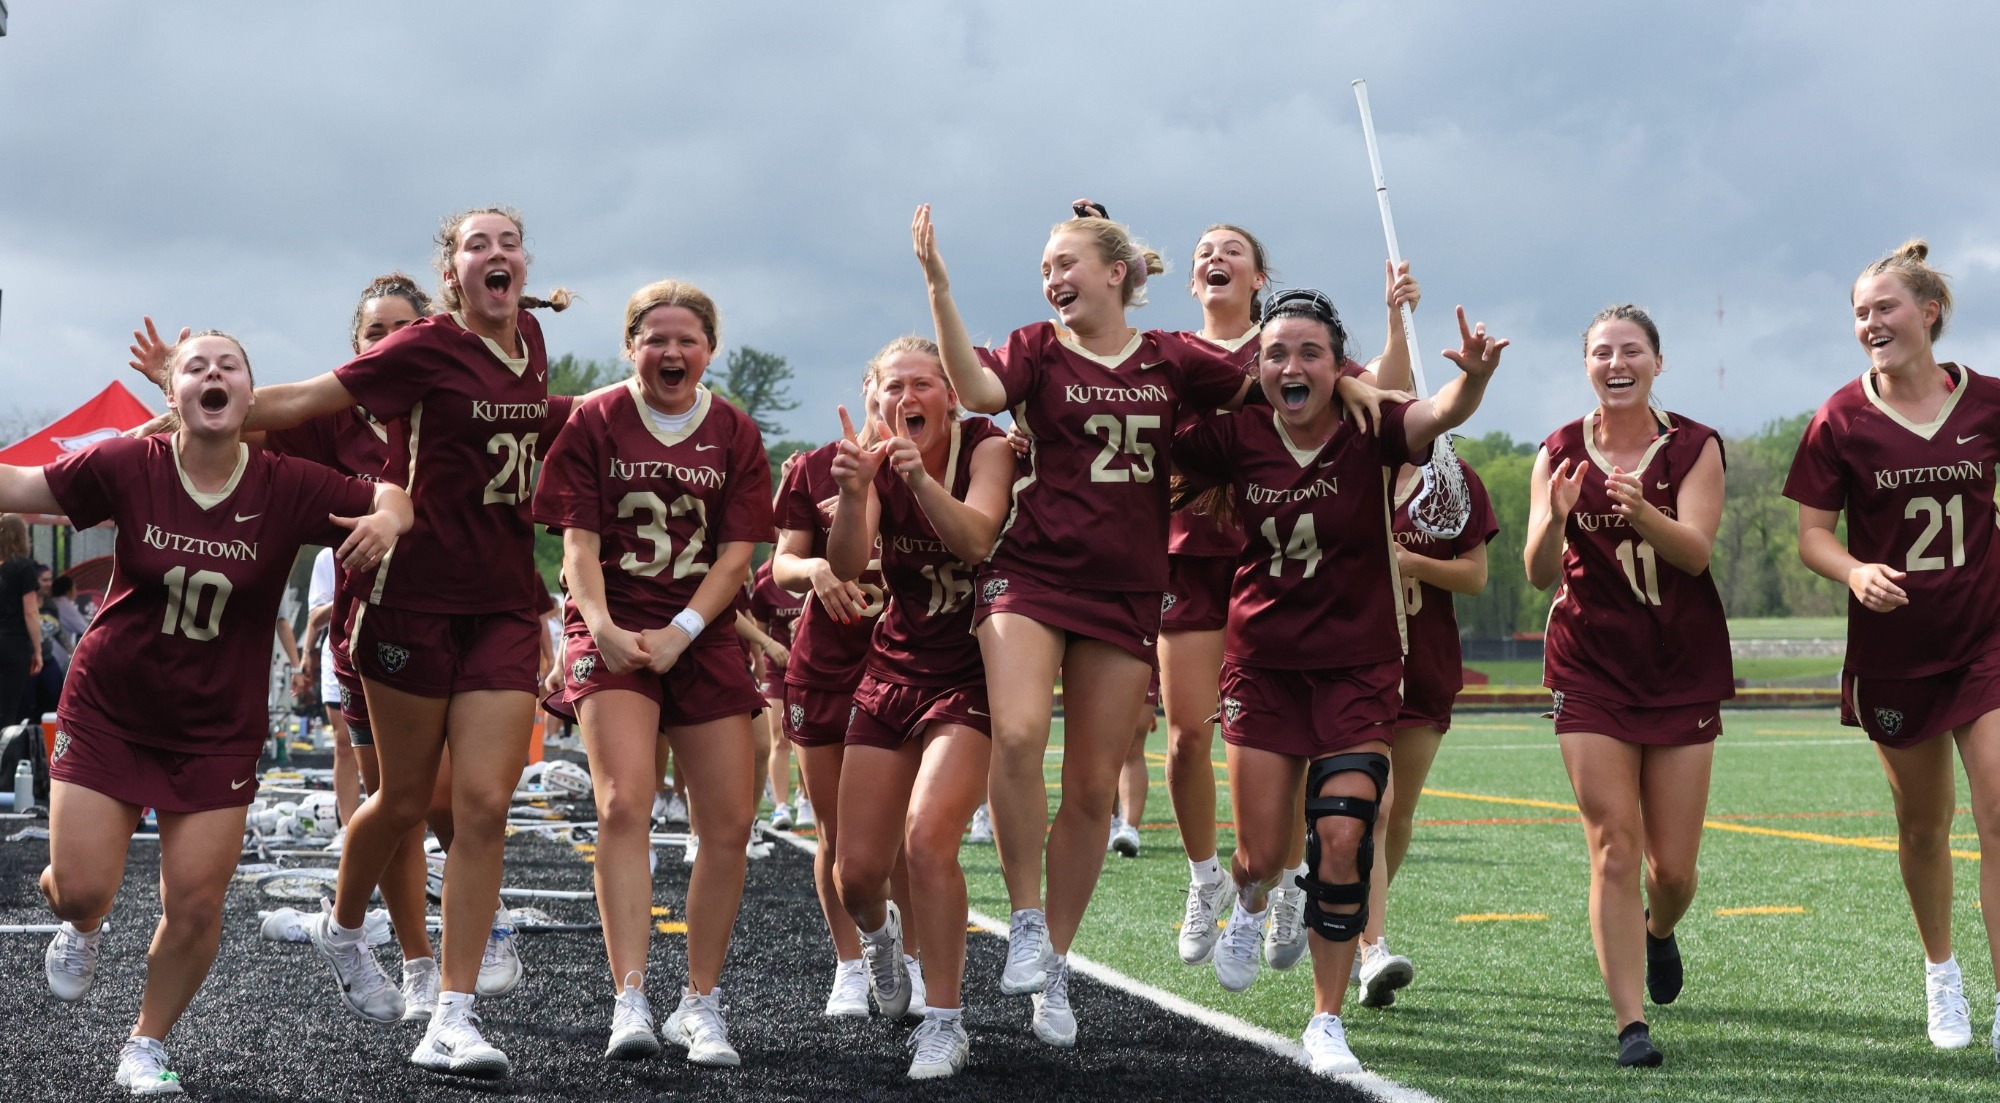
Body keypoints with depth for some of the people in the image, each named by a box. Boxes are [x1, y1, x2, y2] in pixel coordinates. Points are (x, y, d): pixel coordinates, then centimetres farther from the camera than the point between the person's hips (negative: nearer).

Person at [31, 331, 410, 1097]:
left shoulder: (286, 488, -11)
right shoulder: (127, 468, -12)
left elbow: (389, 499, -3)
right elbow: (18, 487, -3)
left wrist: (387, 518, -26)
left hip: (217, 732, 0)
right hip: (108, 714, 0)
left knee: (196, 906, -1)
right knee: (81, 889, -4)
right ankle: (79, 926, 36)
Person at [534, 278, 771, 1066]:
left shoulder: (735, 434, 6)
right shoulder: (594, 423, 0)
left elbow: (735, 555, 0)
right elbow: (579, 541, -6)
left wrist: (680, 632, -15)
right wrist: (599, 623, -24)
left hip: (702, 637, 3)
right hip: (613, 633, -3)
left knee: (731, 823, 0)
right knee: (624, 804, -20)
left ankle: (700, 1005, 14)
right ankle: (630, 1002, -20)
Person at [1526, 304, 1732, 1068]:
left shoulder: (1695, 447, -2)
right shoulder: (1560, 453, 0)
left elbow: (1696, 551, -17)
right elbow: (1540, 574, -8)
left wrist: (1641, 512, -36)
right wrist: (1555, 518, -29)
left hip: (1683, 669, 0)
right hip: (1591, 668, 0)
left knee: (1673, 866, 4)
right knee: (1612, 851, -9)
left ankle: (1659, 932, 39)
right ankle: (1630, 1023, -3)